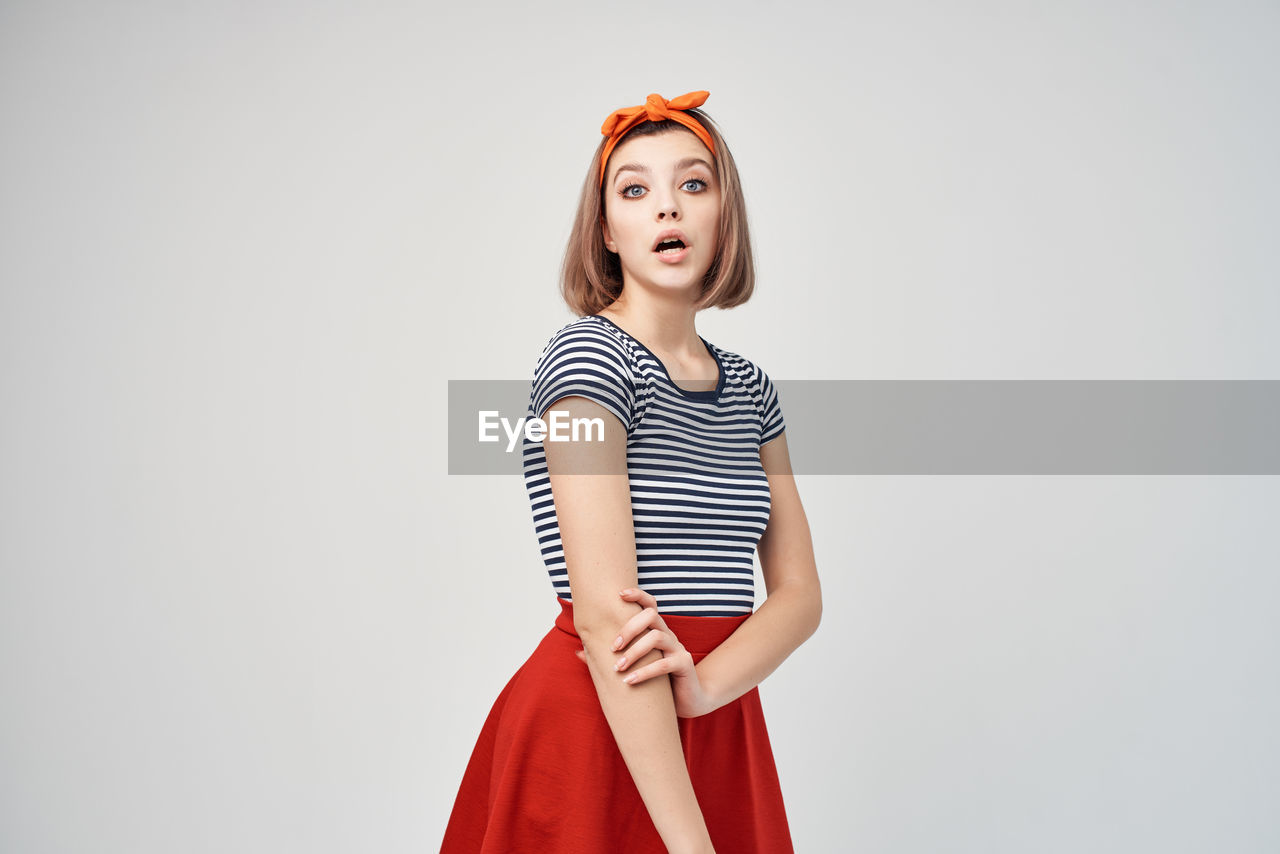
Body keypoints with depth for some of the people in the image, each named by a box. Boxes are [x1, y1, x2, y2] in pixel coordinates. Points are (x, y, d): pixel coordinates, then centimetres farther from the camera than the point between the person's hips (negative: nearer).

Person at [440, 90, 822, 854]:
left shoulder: (750, 389, 7)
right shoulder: (587, 356, -13)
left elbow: (800, 594, 3)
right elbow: (605, 614, -22)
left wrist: (705, 684, -17)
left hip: (721, 732, 6)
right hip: (598, 729, -6)